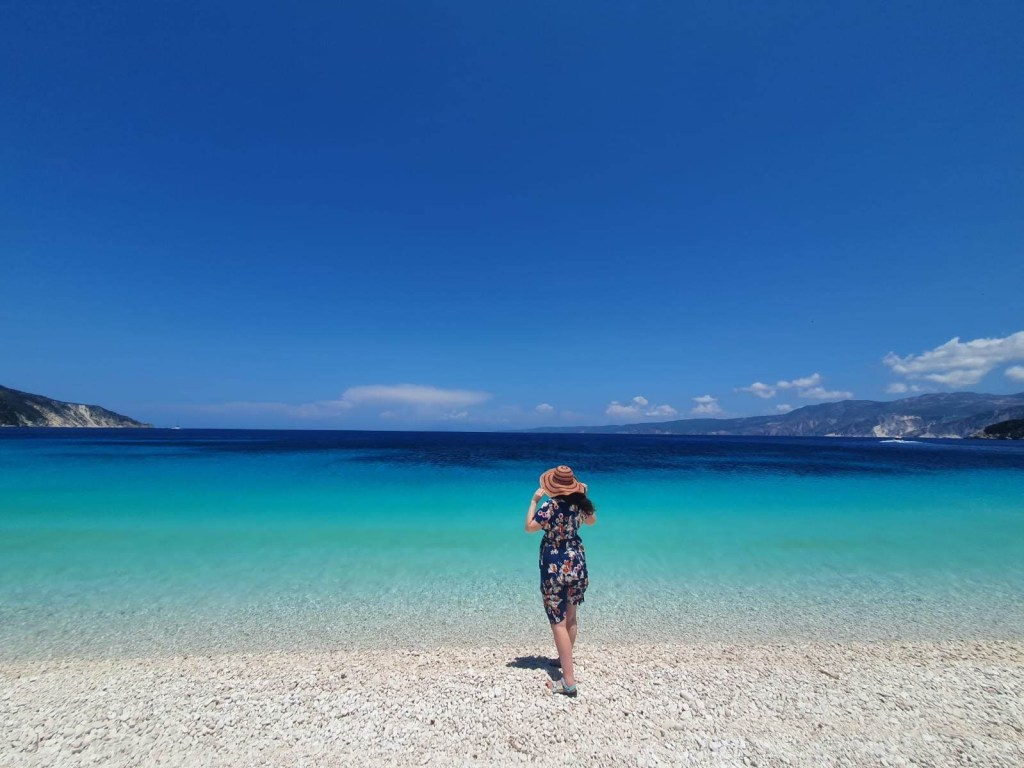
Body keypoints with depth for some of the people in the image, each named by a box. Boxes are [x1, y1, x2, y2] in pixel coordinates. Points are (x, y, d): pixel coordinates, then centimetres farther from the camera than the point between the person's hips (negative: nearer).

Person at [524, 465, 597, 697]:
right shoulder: (581, 503, -2)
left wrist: (535, 500, -11)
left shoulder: (551, 505, -21)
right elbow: (592, 521, 18)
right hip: (577, 563, 7)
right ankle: (565, 659, 42)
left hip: (555, 567, -7)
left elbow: (529, 527, -18)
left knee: (558, 623, 0)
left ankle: (569, 682, 1)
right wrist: (583, 496, 16)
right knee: (570, 617, 23)